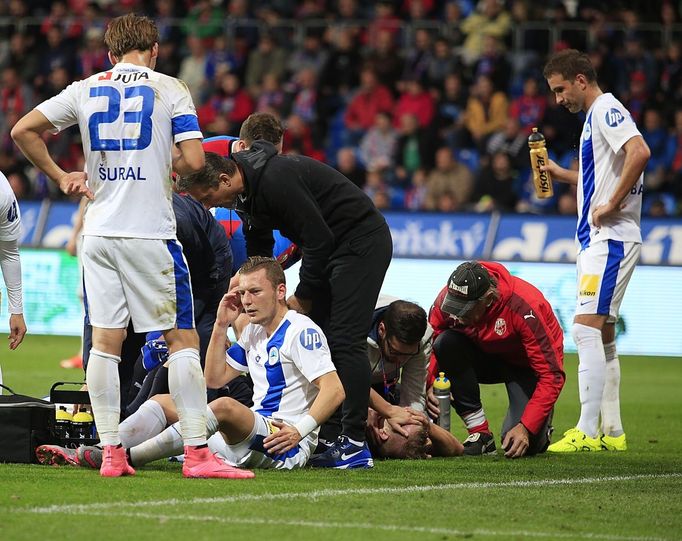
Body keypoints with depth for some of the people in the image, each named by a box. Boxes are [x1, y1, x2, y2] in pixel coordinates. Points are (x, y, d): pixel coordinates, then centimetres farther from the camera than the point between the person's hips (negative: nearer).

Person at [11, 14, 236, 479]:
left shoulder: (85, 90, 8)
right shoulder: (169, 90, -1)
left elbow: (23, 131, 5)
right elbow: (194, 160, -9)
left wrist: (59, 176, 14)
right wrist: (165, 163, 12)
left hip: (99, 231, 4)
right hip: (151, 232, -4)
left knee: (105, 340, 6)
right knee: (182, 338, 0)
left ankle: (110, 453, 5)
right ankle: (197, 453, -5)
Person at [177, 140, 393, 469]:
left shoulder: (276, 180, -27)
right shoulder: (248, 191, 4)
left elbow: (319, 239, -24)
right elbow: (258, 254, 17)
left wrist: (302, 298, -13)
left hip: (361, 241, -10)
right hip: (332, 247, 10)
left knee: (345, 340, -13)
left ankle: (355, 445, -12)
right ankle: (329, 435, 9)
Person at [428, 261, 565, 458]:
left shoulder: (523, 307, -35)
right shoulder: (447, 298, -23)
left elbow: (551, 376, -31)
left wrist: (526, 427, -35)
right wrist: (430, 385, -28)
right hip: (488, 358, 4)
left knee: (524, 445, -25)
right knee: (446, 343, -29)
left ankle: (541, 428, 16)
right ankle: (480, 434, -19)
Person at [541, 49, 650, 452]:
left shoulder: (606, 110, -11)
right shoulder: (596, 116, 20)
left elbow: (640, 152, -28)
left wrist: (613, 204, -23)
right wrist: (560, 173, 19)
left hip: (611, 238, -11)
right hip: (599, 239, 11)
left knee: (586, 328, -15)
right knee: (602, 335, 11)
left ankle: (587, 432, -17)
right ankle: (612, 432, 13)